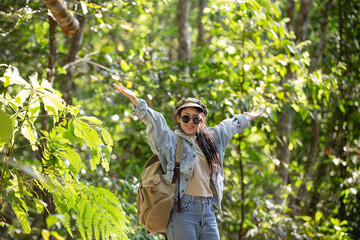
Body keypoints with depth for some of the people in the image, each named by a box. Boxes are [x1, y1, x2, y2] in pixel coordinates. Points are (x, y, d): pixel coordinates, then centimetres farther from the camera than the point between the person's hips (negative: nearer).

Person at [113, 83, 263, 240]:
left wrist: (248, 118, 55)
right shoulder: (172, 139, 4)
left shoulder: (211, 137, 20)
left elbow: (231, 126, 37)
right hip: (183, 209, -5)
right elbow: (154, 122, -9)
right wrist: (135, 100, -23)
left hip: (208, 209, 6)